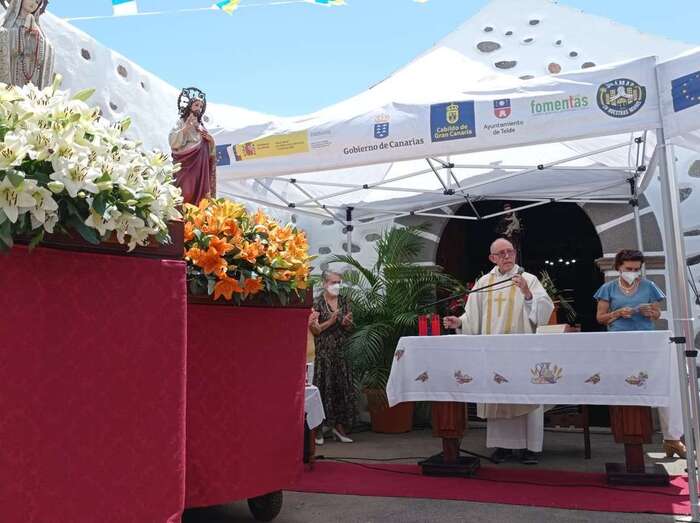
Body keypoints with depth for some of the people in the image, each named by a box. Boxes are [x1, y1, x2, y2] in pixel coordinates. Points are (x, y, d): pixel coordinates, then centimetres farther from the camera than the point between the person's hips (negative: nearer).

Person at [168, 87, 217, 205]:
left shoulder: (201, 126, 19)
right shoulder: (182, 122, 3)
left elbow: (209, 151, 21)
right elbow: (174, 142, -13)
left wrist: (211, 141, 1)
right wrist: (186, 127, -19)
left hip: (201, 167, 5)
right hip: (187, 165, -5)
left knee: (199, 194, 0)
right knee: (186, 194, -14)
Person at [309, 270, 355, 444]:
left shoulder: (343, 301, 10)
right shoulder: (317, 303, -5)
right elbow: (314, 329, -9)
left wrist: (347, 323, -6)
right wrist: (331, 321, -18)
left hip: (341, 352, 5)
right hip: (323, 352, -5)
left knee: (343, 387, 4)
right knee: (323, 388, -4)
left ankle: (339, 427, 14)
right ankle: (318, 429, 4)